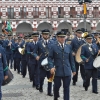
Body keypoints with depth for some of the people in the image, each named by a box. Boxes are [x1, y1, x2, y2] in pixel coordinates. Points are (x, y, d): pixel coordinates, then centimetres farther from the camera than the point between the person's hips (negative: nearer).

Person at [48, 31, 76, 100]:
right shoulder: (54, 47, -1)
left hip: (67, 71, 2)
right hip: (57, 70, -2)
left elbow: (71, 59, 11)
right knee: (57, 86, 9)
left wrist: (73, 69, 10)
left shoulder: (68, 46, 8)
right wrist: (51, 67, -16)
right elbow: (50, 58, -2)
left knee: (66, 87, 3)